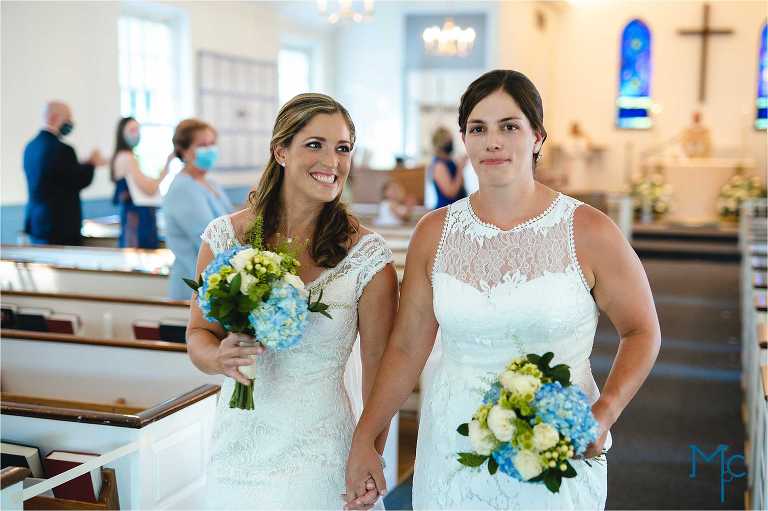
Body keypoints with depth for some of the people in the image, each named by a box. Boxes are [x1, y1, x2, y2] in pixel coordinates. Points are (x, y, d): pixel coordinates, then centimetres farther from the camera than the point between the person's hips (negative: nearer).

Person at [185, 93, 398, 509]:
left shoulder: (367, 256, -11)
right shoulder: (225, 237, -5)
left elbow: (379, 370, -4)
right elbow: (198, 333, 5)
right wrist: (219, 358, -17)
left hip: (317, 456, -2)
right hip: (236, 444, 3)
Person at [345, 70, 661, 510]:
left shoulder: (589, 232, -10)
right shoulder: (434, 233, -2)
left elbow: (642, 332, -1)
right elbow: (406, 348, 3)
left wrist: (604, 413, -16)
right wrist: (364, 440, 1)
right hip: (452, 450, 3)